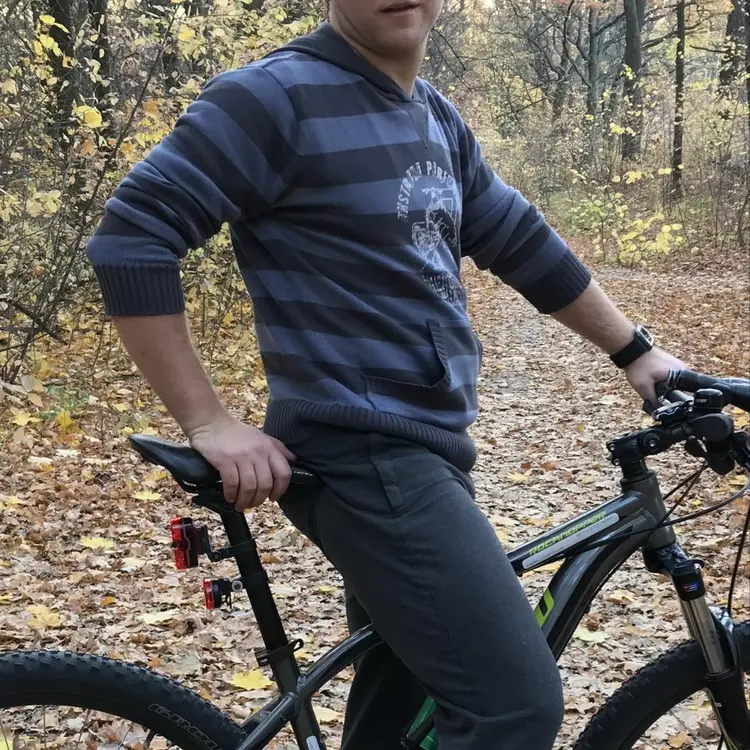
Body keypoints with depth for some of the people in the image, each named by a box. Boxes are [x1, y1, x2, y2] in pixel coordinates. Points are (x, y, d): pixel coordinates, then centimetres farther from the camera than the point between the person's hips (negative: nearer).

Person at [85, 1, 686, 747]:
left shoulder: (437, 118, 14)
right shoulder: (277, 96, -12)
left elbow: (523, 244, 22)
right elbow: (129, 237, -14)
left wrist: (635, 350, 24)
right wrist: (209, 424, -16)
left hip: (427, 449, 9)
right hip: (361, 457, -9)